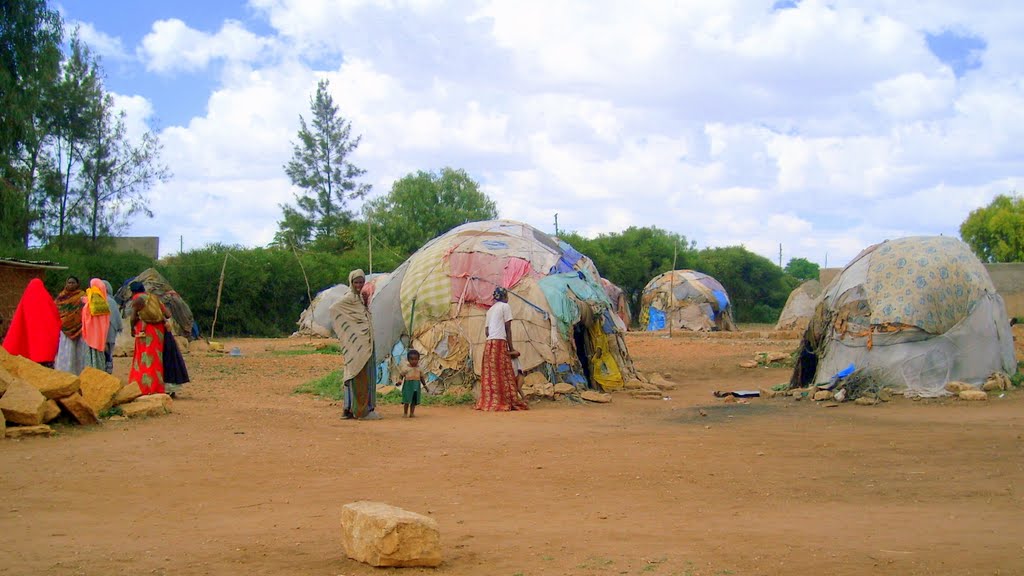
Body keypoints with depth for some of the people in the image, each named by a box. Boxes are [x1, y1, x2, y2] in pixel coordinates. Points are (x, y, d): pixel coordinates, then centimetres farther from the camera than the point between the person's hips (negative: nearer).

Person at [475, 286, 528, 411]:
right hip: (500, 343, -7)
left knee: (490, 375, 5)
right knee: (504, 374, -8)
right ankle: (505, 402, -13)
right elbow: (508, 329, -3)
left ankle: (487, 402, 3)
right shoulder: (505, 306, 1)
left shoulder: (490, 309, 21)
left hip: (489, 344, 7)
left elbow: (486, 332, 16)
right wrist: (511, 348, -1)